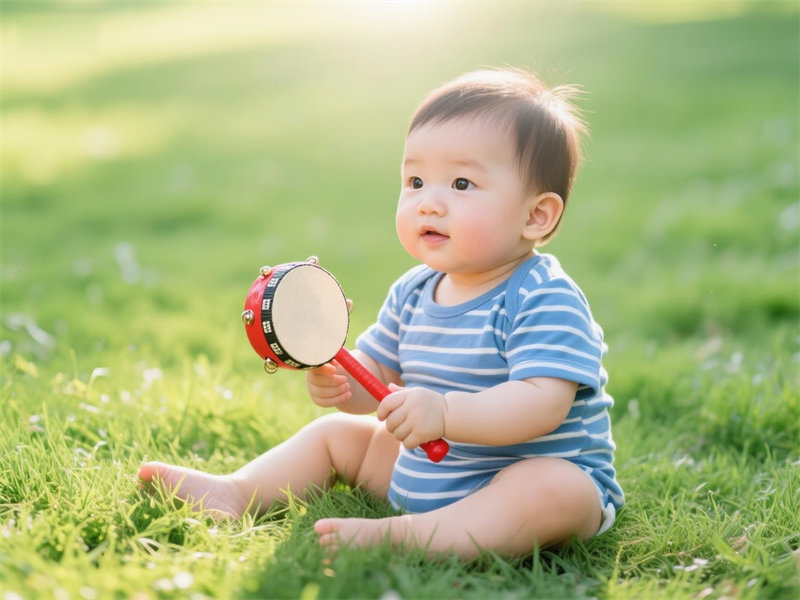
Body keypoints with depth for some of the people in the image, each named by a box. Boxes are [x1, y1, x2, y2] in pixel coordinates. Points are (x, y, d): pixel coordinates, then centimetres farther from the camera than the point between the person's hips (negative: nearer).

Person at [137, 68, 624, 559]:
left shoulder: (544, 301, -21)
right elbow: (377, 379, 11)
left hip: (537, 475, -7)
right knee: (337, 432, 14)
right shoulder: (414, 293, 4)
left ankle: (403, 538, -44)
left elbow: (543, 404, -33)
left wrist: (445, 413, -44)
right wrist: (339, 380, -12)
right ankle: (235, 492, 3)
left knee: (557, 492, -39)